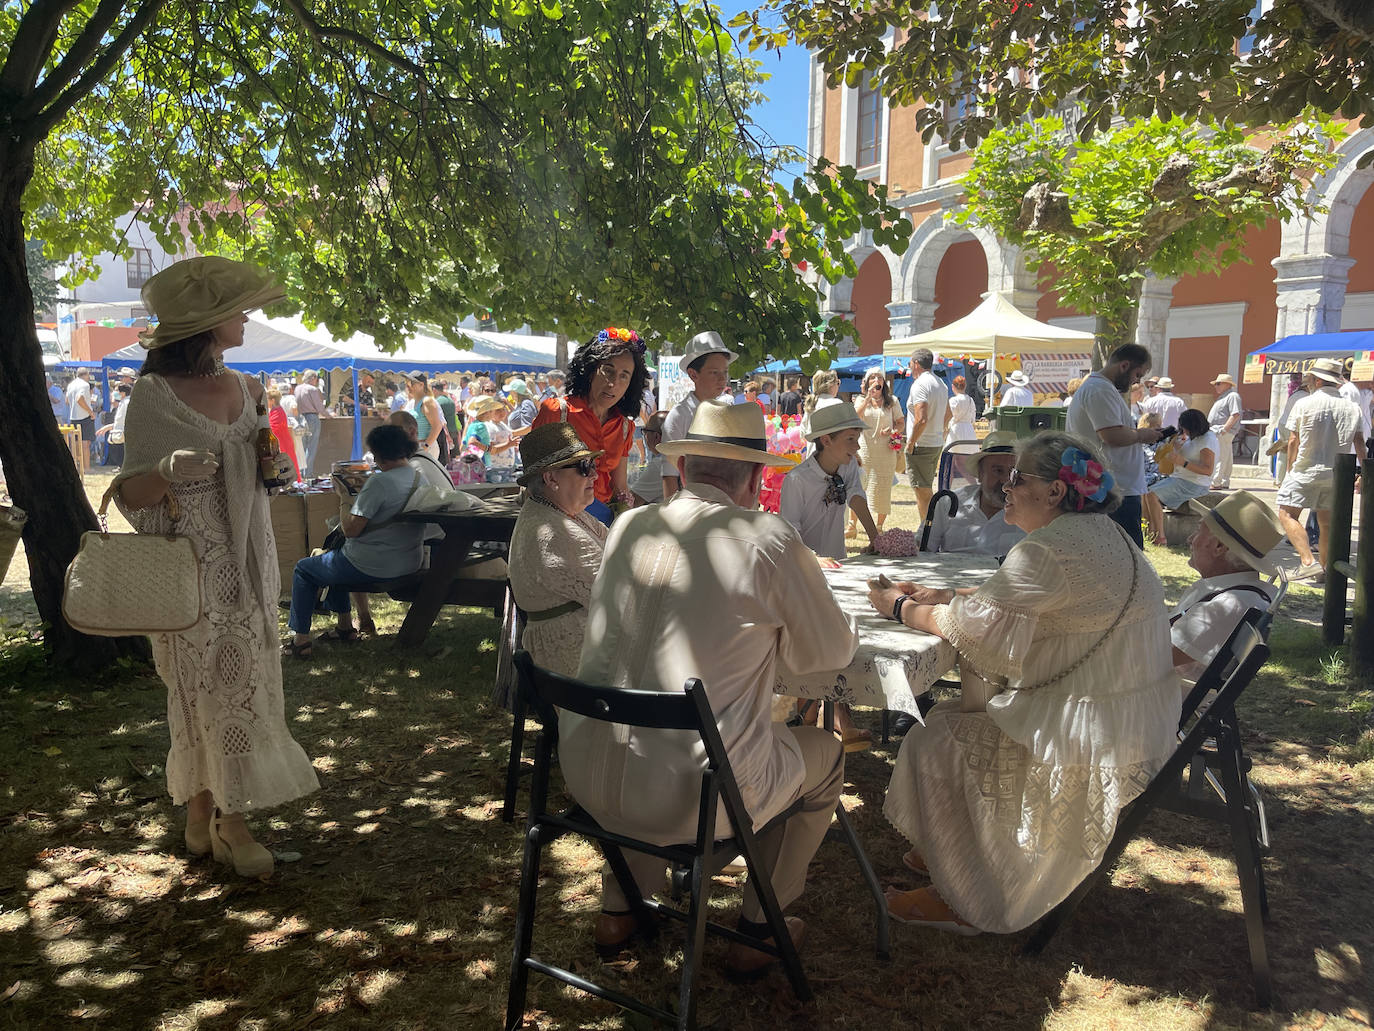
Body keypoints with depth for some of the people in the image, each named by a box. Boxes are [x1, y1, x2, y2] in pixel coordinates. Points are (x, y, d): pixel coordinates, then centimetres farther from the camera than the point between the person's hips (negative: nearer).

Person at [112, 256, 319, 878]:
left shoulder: (242, 388, 9)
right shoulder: (155, 394, -9)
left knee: (242, 681, 9)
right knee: (207, 684, 0)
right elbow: (130, 492, -9)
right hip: (191, 567, -6)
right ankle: (226, 822, 12)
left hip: (246, 559, 6)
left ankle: (207, 811, 23)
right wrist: (168, 470, -29)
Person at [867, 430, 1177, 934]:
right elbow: (1006, 599, 16)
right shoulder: (1098, 533, 8)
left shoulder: (1051, 550, -25)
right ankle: (959, 854, 28)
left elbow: (973, 624, -19)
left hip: (1094, 737, -10)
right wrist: (942, 595, 8)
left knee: (933, 745, -3)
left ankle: (961, 901, 11)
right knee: (952, 715, 17)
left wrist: (899, 608, -4)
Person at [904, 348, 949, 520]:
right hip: (937, 443, 9)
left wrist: (910, 444, -17)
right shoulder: (941, 383, 13)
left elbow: (921, 419, -25)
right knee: (927, 490, 19)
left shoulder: (919, 385, -17)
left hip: (921, 446, -9)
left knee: (922, 492, -4)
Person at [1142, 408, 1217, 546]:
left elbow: (1208, 470, -23)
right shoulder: (1193, 436, 14)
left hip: (1193, 485, -10)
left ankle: (1160, 538, -21)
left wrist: (1183, 462, -29)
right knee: (1144, 491, -2)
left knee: (1152, 495, -24)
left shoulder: (1208, 440, -15)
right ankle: (1151, 532, -5)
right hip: (1178, 478, 10)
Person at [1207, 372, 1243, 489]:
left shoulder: (1233, 396, -9)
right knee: (1225, 459, 13)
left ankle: (1215, 483, -15)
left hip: (1223, 433, -10)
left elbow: (1235, 415, -19)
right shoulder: (1222, 397, 23)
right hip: (1216, 432, 10)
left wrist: (1224, 429, -24)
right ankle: (1224, 483, 17)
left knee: (1218, 458, -13)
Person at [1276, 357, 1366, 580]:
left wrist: (1289, 471, 7)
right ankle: (1325, 569, 23)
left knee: (1287, 514, -6)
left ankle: (1308, 561, -23)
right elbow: (1360, 444, 6)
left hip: (1306, 470, -5)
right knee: (1326, 521, 15)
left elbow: (1294, 441, -3)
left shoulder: (1304, 404, -6)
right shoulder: (1351, 408, 6)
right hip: (1336, 473, 5)